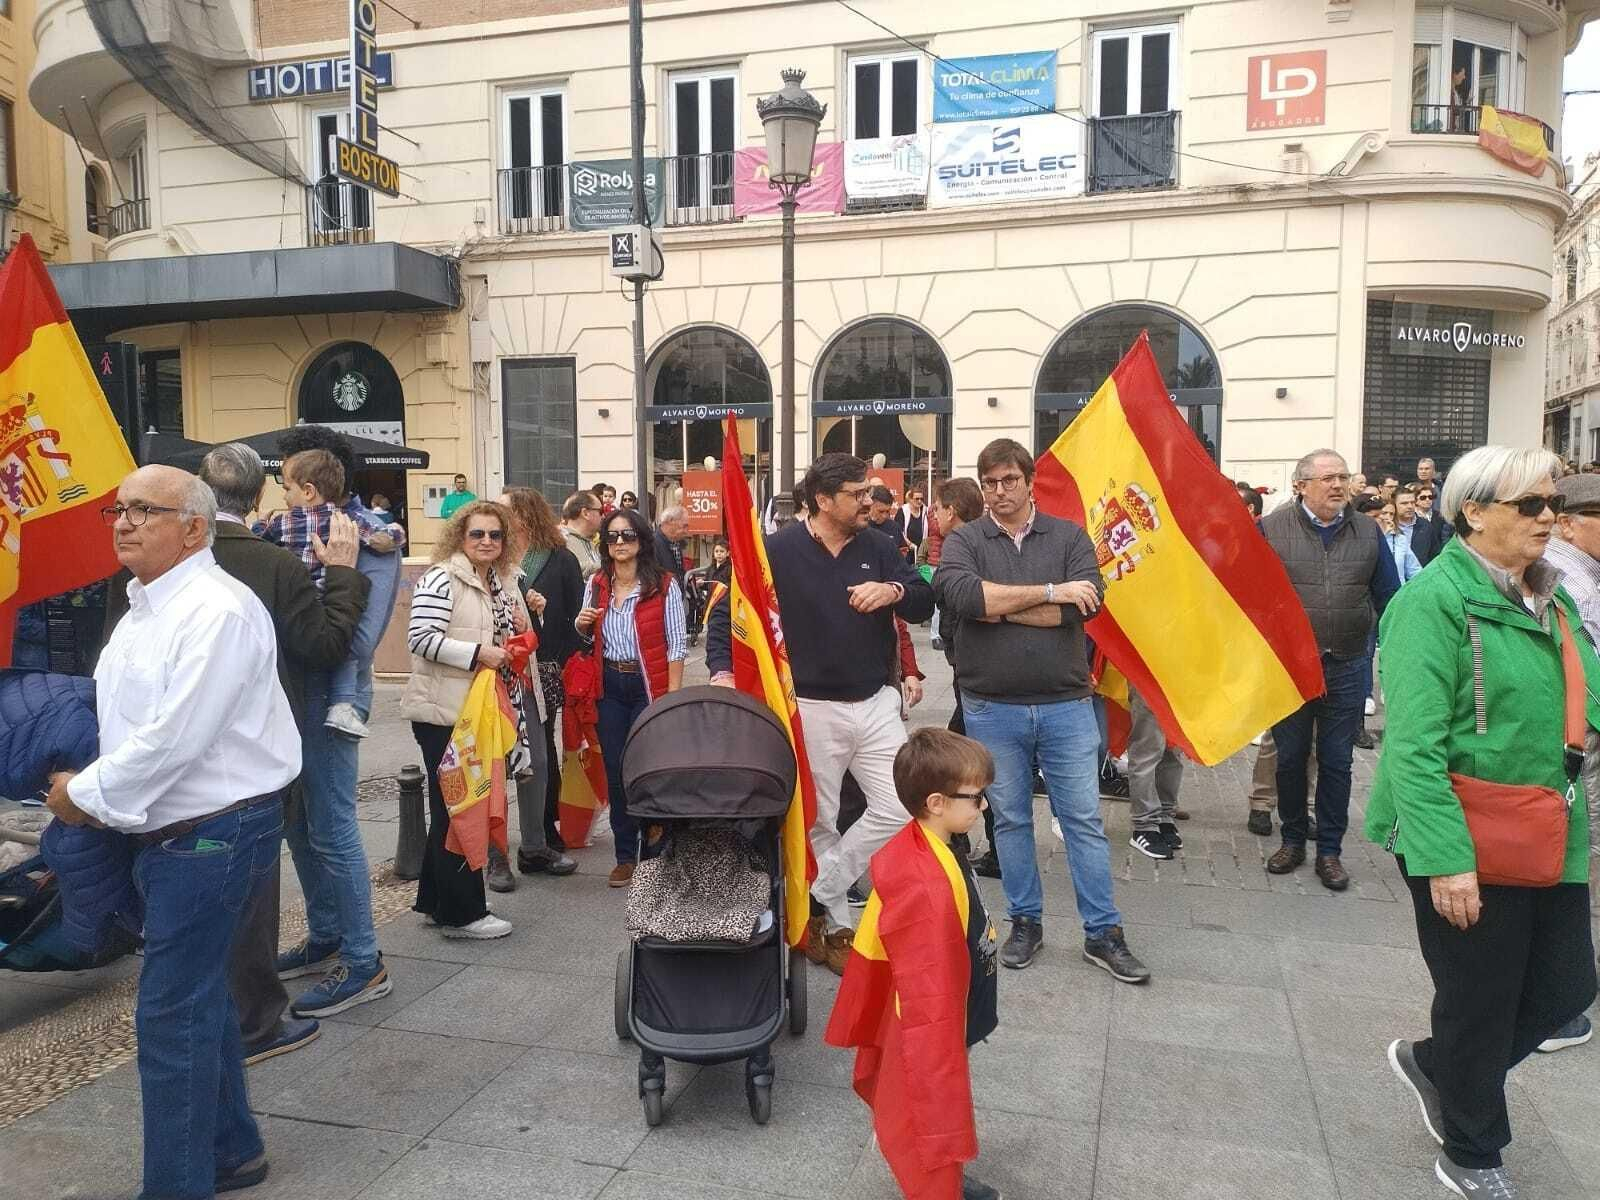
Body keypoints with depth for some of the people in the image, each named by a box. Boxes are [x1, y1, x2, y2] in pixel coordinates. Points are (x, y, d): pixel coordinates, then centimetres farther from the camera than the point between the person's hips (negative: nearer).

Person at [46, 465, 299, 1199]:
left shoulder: (216, 611, -20)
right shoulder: (145, 607, 12)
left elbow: (176, 737, -24)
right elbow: (132, 724, 17)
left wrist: (86, 795, -12)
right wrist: (95, 790, 2)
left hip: (214, 831, -10)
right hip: (169, 829, 10)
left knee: (171, 1015, -3)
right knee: (199, 997, 20)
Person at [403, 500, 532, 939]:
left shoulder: (501, 583, 14)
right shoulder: (440, 579, -12)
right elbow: (422, 638, -21)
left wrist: (520, 628, 6)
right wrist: (477, 652, -24)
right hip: (443, 711, -9)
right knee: (456, 808, -1)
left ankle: (435, 899, 29)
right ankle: (461, 913, 8)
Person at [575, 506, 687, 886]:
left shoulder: (663, 584, -8)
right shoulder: (596, 584, 7)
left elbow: (677, 643, -8)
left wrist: (673, 697, -13)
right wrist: (581, 626, -5)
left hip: (648, 686, -4)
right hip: (609, 686, 5)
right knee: (615, 771, 9)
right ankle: (625, 855, 22)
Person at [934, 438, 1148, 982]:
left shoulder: (1069, 536, 1)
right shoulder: (964, 541, -1)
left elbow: (1085, 604, -16)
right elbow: (958, 593, -22)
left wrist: (996, 604, -14)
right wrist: (1049, 592, -19)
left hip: (1065, 705, 0)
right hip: (992, 708, 0)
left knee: (1084, 819, 6)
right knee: (1010, 819, 13)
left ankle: (1103, 933, 18)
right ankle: (1025, 923, 28)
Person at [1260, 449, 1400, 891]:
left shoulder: (1368, 531, 3)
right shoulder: (1272, 528, -5)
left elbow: (1388, 599, 8)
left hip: (1347, 668, 2)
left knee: (1337, 762, 8)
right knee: (1290, 758, 10)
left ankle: (1329, 850, 20)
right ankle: (1292, 840, 27)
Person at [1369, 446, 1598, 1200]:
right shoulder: (1437, 599, -17)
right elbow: (1415, 743, -22)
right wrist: (1446, 858, -27)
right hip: (1466, 840, -7)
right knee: (1482, 1003, 8)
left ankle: (1434, 1062, 40)